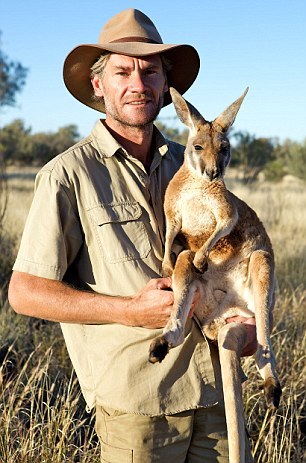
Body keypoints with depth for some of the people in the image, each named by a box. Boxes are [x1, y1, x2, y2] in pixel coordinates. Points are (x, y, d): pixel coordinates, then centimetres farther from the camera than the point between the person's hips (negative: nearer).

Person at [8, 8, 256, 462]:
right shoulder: (70, 174, -7)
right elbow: (25, 292, -9)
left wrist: (247, 317, 2)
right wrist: (132, 311, -16)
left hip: (213, 387, 5)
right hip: (136, 400, -5)